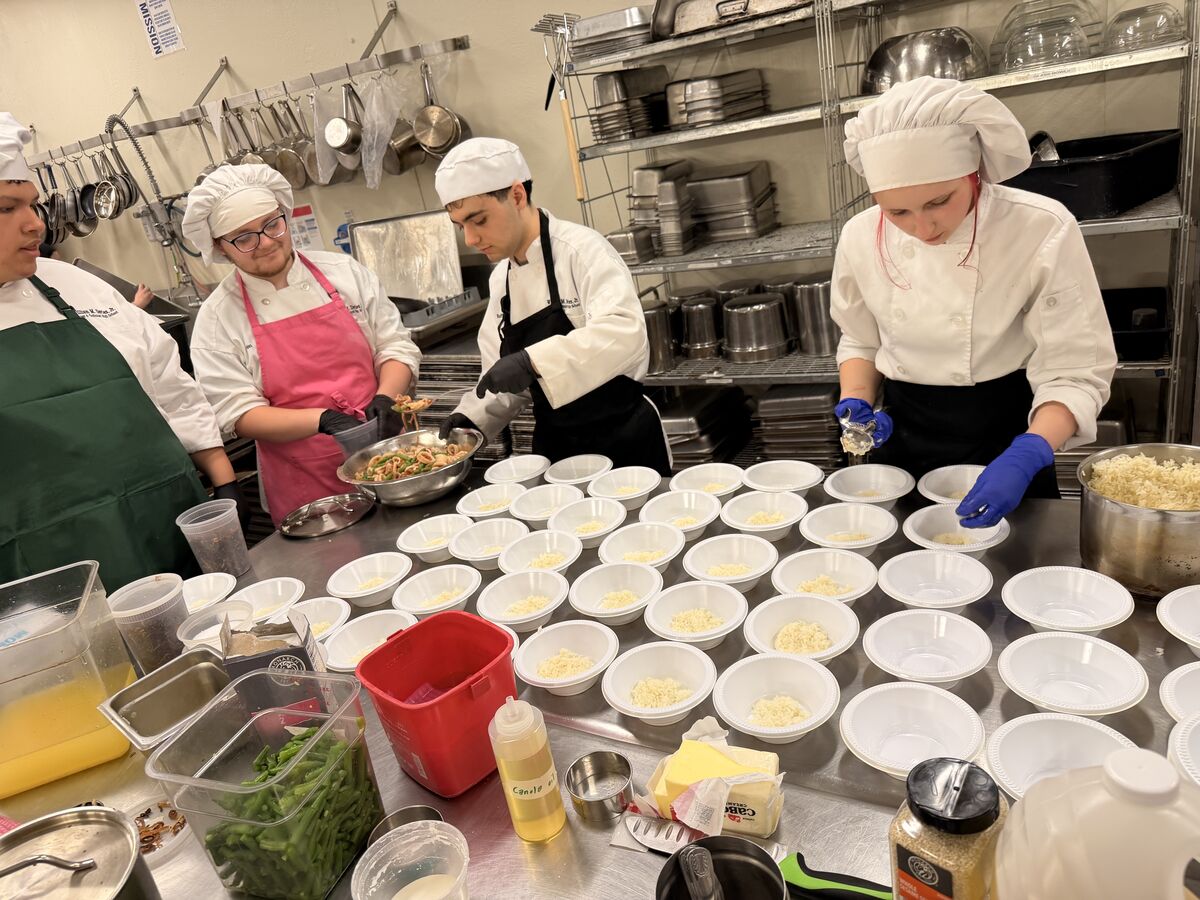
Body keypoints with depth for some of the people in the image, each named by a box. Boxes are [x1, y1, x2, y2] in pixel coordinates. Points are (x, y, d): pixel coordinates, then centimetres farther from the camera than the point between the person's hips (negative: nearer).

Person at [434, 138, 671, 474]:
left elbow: (625, 332, -32)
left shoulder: (581, 249, -16)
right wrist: (471, 418, -3)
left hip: (624, 444, -6)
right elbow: (502, 372, 13)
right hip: (555, 450, 6)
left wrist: (531, 361, -38)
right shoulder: (501, 277, 6)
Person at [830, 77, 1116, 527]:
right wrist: (857, 402, -15)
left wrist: (1027, 456, -35)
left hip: (1005, 434, -2)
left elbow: (1075, 372, -19)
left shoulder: (1043, 230, -21)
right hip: (903, 435, 3)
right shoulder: (862, 237, -12)